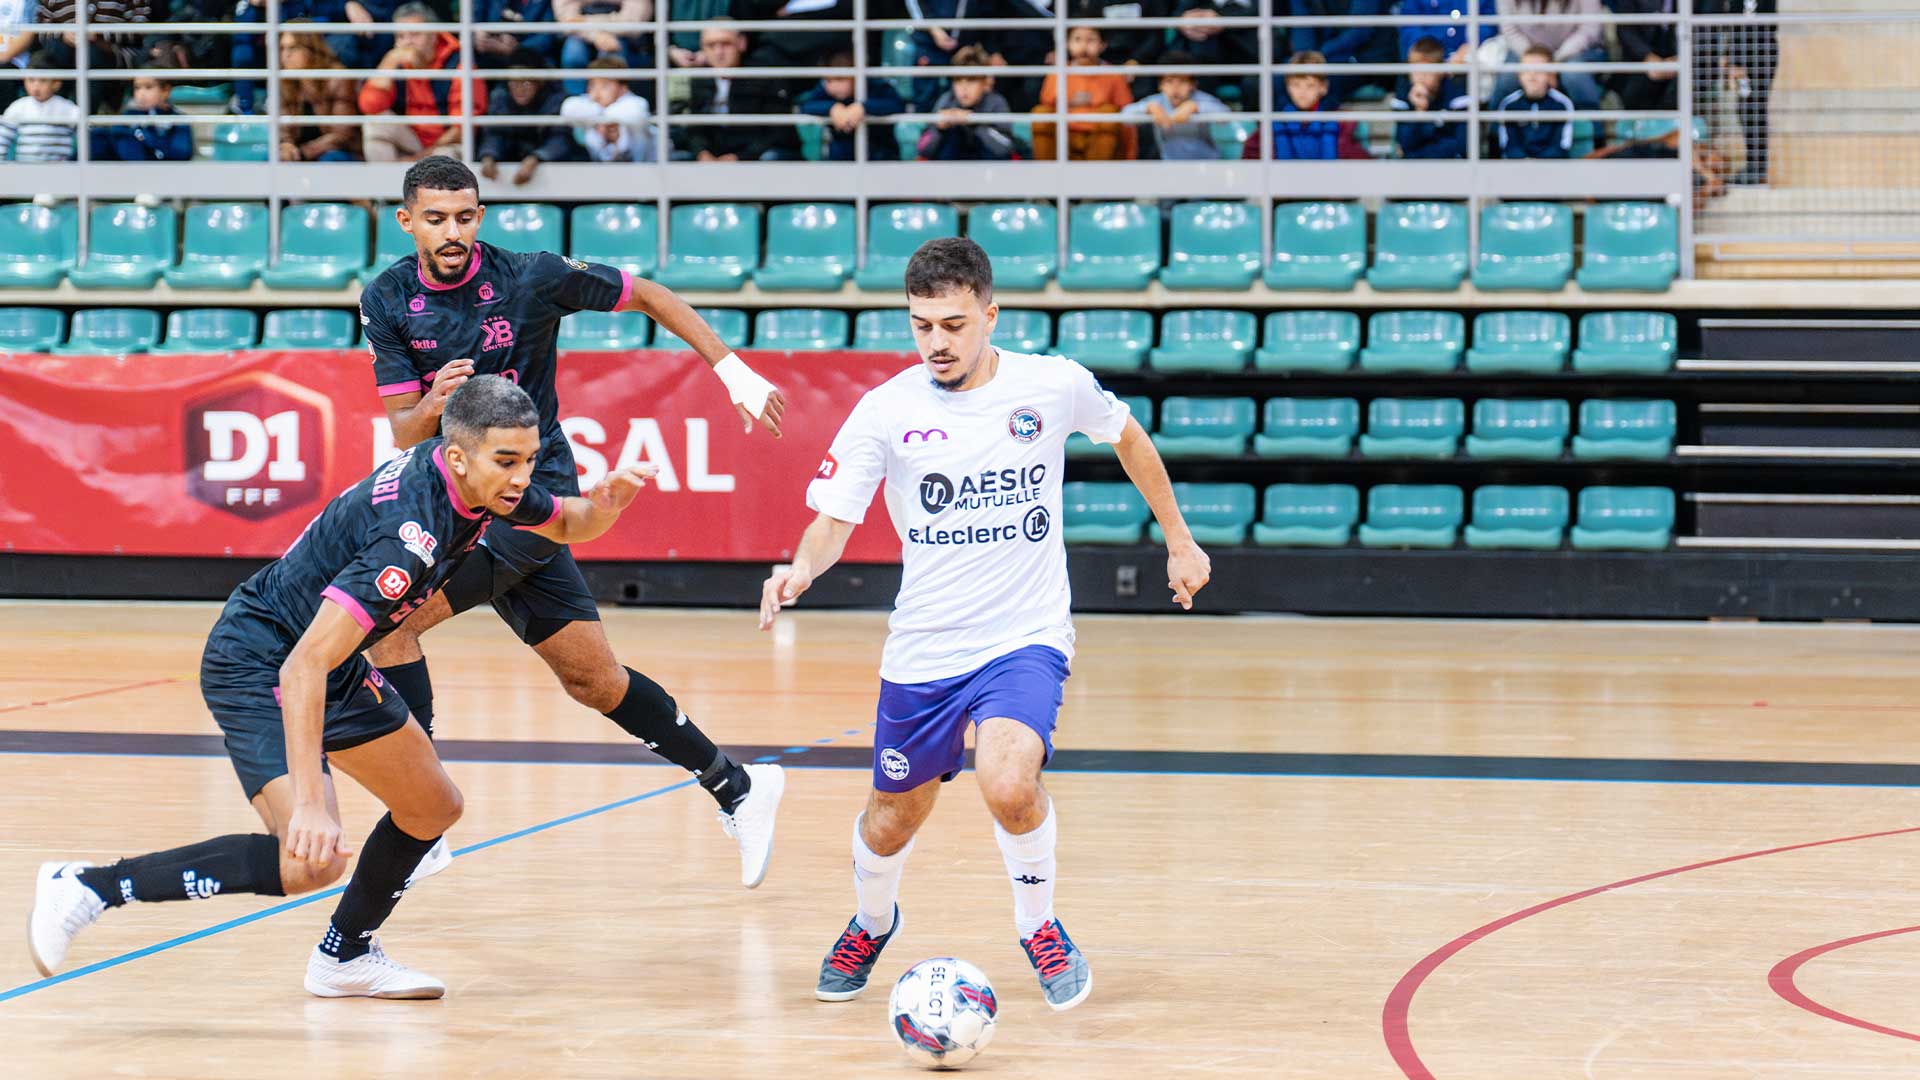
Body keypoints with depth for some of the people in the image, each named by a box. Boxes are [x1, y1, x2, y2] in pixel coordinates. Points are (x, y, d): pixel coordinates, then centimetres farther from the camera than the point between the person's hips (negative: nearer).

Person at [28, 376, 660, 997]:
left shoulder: (490, 483, -7)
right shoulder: (411, 535, -33)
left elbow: (564, 525, 17)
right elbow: (303, 667, -38)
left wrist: (602, 505, -8)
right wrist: (310, 803, -44)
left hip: (335, 664, 10)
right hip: (257, 666, -10)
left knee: (433, 809, 17)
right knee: (312, 861, -25)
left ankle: (345, 957, 38)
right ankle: (91, 887, -16)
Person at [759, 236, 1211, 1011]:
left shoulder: (1055, 387, -6)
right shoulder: (886, 410, -8)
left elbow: (1128, 437, 14)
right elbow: (834, 520, -7)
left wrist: (1178, 540, 19)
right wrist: (801, 569, -30)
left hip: (1026, 636, -2)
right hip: (923, 648, 2)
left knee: (1008, 783, -27)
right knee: (892, 821, 13)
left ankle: (1039, 928, 1)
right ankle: (871, 923, 48)